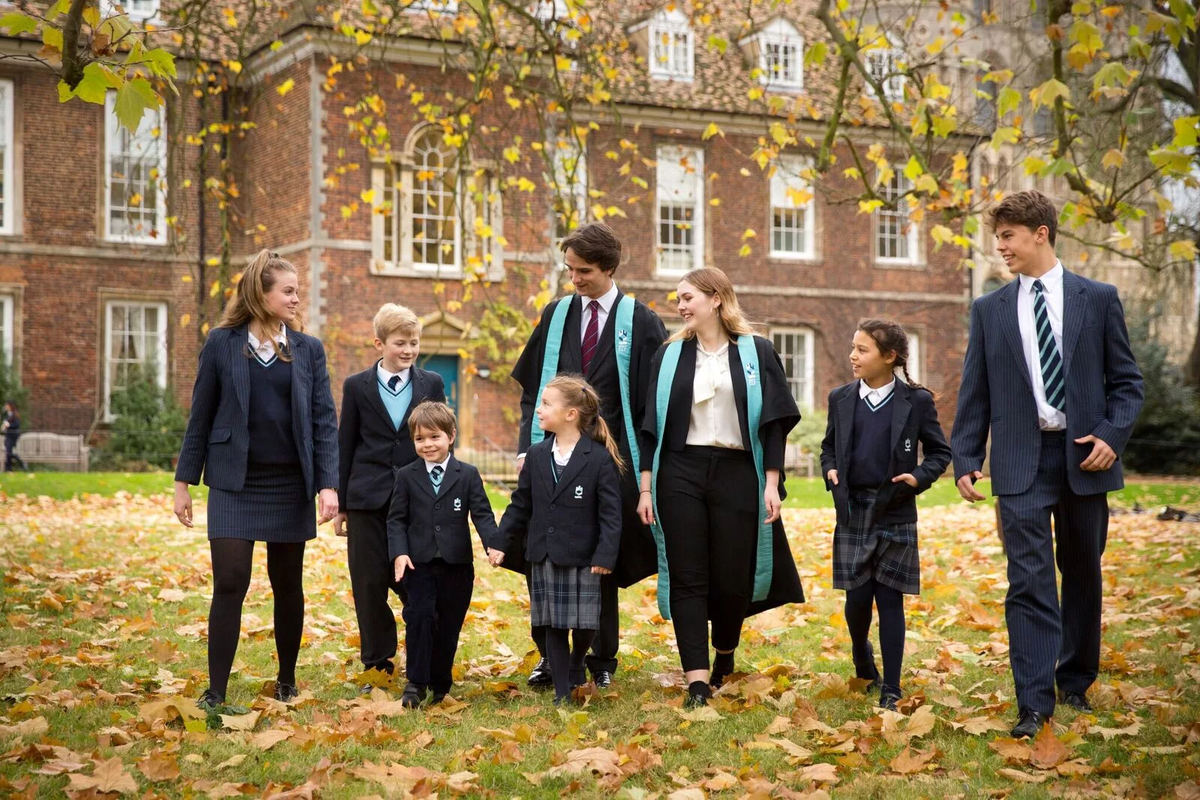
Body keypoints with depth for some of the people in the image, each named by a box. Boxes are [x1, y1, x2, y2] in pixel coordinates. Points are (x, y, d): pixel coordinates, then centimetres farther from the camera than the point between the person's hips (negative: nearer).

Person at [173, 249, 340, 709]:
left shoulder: (308, 349, 4)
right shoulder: (222, 343, -1)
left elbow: (324, 421, 2)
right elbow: (201, 416, 3)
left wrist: (328, 484, -8)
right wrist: (184, 481, 1)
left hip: (290, 485, 2)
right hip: (235, 483, -2)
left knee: (288, 586, 10)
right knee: (230, 585, -8)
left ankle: (287, 682, 25)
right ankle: (215, 692, -2)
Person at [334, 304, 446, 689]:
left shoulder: (432, 384, 6)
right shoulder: (357, 386, 5)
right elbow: (345, 447, 7)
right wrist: (340, 505, 5)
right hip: (368, 499, 0)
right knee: (370, 585, 3)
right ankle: (377, 666, 13)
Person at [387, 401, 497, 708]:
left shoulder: (468, 475, 3)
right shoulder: (406, 477, 4)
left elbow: (482, 515, -1)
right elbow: (396, 519, 3)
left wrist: (493, 545, -17)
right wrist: (399, 553, -11)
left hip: (456, 565, 1)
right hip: (418, 563, 0)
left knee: (448, 625, 6)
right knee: (420, 617, -13)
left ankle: (440, 685, 20)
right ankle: (416, 682, -4)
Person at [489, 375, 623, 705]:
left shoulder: (600, 458, -10)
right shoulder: (536, 456, 5)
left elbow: (610, 513, -11)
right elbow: (520, 505, 11)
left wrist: (605, 555, -18)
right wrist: (501, 543, 6)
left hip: (582, 559, -4)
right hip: (543, 557, 4)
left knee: (585, 625, 2)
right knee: (552, 626, 7)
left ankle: (576, 666, 34)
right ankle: (562, 693, 17)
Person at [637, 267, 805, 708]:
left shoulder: (756, 353, 3)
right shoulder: (670, 356, 9)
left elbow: (773, 422, 2)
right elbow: (652, 424, 8)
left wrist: (772, 482, -6)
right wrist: (646, 488, 2)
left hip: (738, 474, -1)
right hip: (680, 474, 1)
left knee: (733, 576, 3)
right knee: (687, 577, -5)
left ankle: (725, 654, 31)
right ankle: (696, 679, -5)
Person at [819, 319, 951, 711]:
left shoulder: (916, 401, -3)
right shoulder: (840, 398, 6)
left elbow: (940, 451, 5)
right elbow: (829, 446, 18)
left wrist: (920, 477, -12)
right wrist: (830, 470, -2)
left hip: (895, 513, -2)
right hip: (853, 512, 2)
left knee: (889, 599, 0)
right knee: (857, 597, 3)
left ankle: (890, 691, 7)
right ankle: (863, 664, 33)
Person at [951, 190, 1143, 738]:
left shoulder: (1098, 299, 4)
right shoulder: (989, 310, 7)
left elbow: (1126, 379, 5)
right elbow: (974, 393, 7)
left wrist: (1113, 435, -10)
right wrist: (965, 459, 1)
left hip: (1083, 457, 1)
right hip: (1021, 462, 0)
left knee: (1082, 576, 12)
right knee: (1029, 581, -7)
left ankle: (1075, 683, 29)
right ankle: (1034, 703, -6)